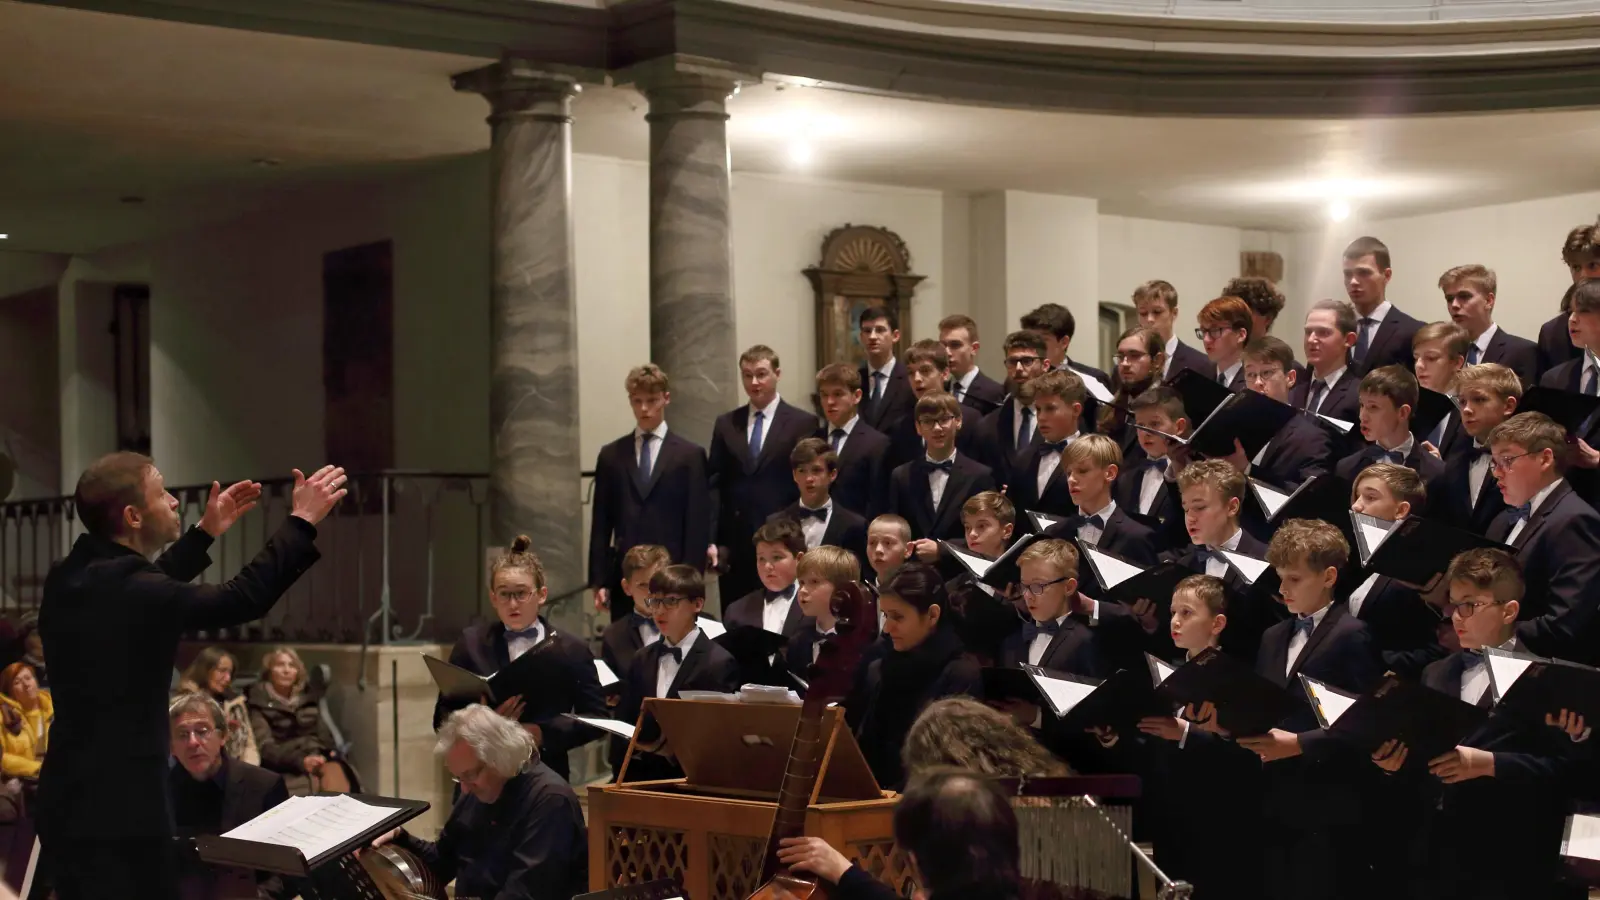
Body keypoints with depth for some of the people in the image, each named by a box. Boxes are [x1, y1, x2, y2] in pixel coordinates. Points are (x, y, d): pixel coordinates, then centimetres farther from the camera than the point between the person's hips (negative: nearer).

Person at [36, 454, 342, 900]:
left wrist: (206, 532, 29)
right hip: (118, 813, -9)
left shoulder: (69, 580, 5)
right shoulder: (129, 592, -21)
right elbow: (245, 597, -12)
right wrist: (301, 521, -2)